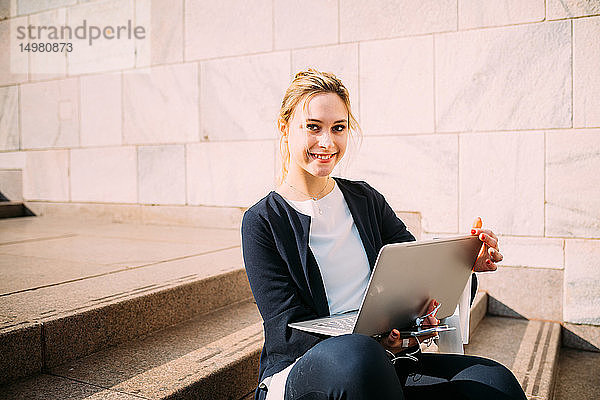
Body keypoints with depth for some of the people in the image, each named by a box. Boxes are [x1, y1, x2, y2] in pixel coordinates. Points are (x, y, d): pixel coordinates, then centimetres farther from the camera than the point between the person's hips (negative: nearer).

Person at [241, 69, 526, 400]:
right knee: (357, 355, -39)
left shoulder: (366, 200, 12)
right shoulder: (261, 221, -3)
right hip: (300, 370, -3)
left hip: (380, 363, 4)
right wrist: (372, 341, -27)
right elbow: (290, 328, -11)